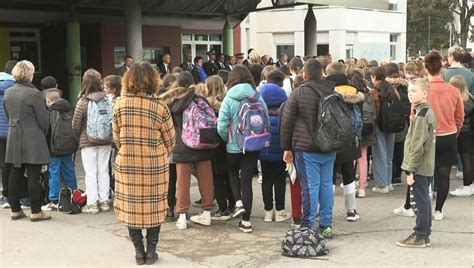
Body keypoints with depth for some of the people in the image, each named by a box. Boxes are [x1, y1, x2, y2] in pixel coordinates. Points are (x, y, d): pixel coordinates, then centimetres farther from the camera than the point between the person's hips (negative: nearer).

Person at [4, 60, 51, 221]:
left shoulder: (8, 93, 7)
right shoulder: (34, 93, -13)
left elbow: (8, 116, 15)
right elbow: (43, 119, -9)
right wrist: (43, 135, 8)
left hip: (14, 139, 6)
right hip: (33, 140, -6)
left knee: (16, 175, 11)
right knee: (34, 176, -3)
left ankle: (15, 210, 17)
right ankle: (36, 212, 1)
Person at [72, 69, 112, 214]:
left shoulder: (83, 101, -11)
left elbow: (76, 124, -8)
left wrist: (79, 137, 11)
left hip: (87, 142, -3)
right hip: (105, 142, 3)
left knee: (90, 173, 4)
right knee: (103, 171, 12)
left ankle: (92, 203, 5)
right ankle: (104, 201, 17)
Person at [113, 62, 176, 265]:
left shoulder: (120, 104, -5)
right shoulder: (159, 106, -9)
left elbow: (117, 137, 3)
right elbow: (170, 139, -1)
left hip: (127, 164, 1)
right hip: (154, 165, -1)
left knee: (131, 207, 12)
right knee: (154, 207, 11)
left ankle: (139, 250, 16)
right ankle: (151, 250, 14)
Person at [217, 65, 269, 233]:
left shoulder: (229, 99, -11)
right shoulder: (258, 98, -4)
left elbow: (222, 126, -13)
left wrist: (227, 139, 6)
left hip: (234, 146, -2)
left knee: (233, 172, 26)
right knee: (247, 180, 8)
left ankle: (238, 202, 6)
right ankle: (246, 221, 10)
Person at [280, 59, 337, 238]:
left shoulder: (298, 93, -7)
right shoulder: (334, 92, 7)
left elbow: (287, 122, -5)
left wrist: (287, 147, 3)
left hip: (306, 148, -4)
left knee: (310, 186, -2)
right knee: (326, 184, 10)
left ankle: (309, 226, 3)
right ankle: (326, 226, 15)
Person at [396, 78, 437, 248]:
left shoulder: (421, 115, -17)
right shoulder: (429, 112, 12)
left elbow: (417, 145, -20)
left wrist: (410, 170, -17)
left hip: (419, 167, -10)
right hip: (428, 167, 10)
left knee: (421, 202, -2)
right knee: (424, 201, 14)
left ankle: (420, 237, 5)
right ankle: (425, 235, 21)